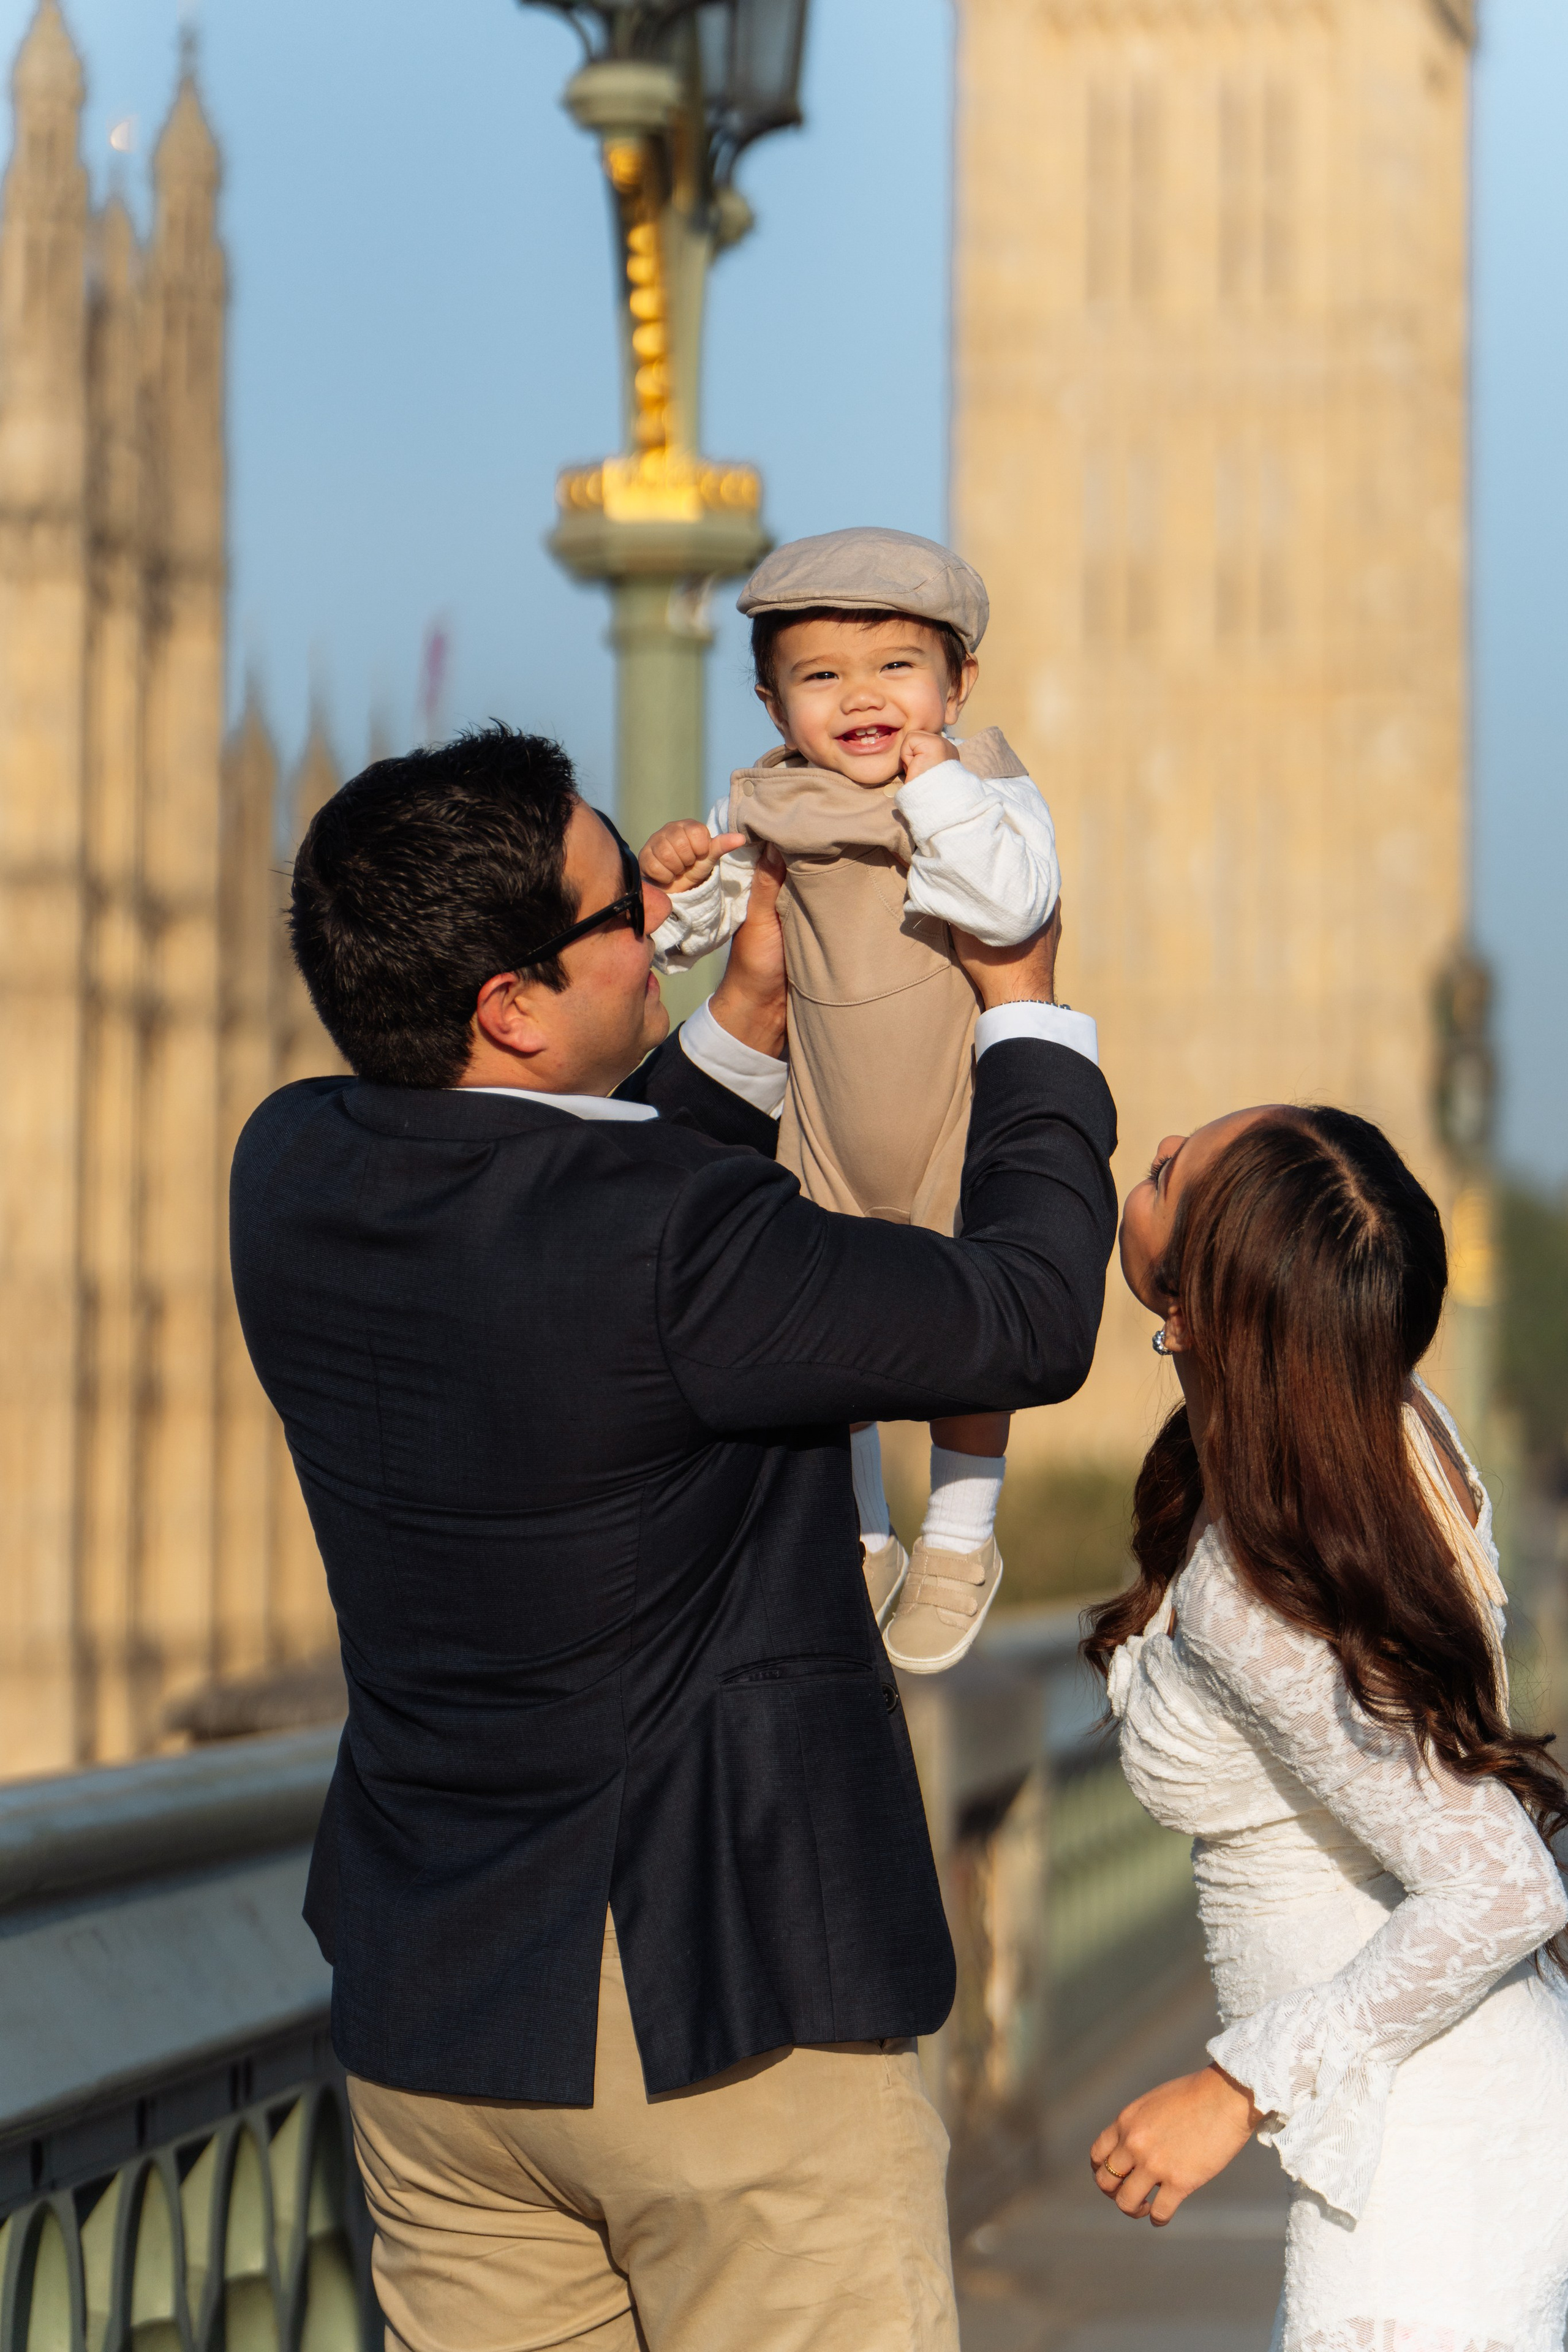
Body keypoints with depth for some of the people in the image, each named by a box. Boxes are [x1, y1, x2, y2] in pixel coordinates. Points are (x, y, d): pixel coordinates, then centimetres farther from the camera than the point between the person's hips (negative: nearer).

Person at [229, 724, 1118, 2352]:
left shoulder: (296, 1173, -2)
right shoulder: (675, 1244, -24)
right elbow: (1031, 1321, -11)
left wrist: (745, 1027, 12)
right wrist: (1026, 1009, 2)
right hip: (714, 2007, -7)